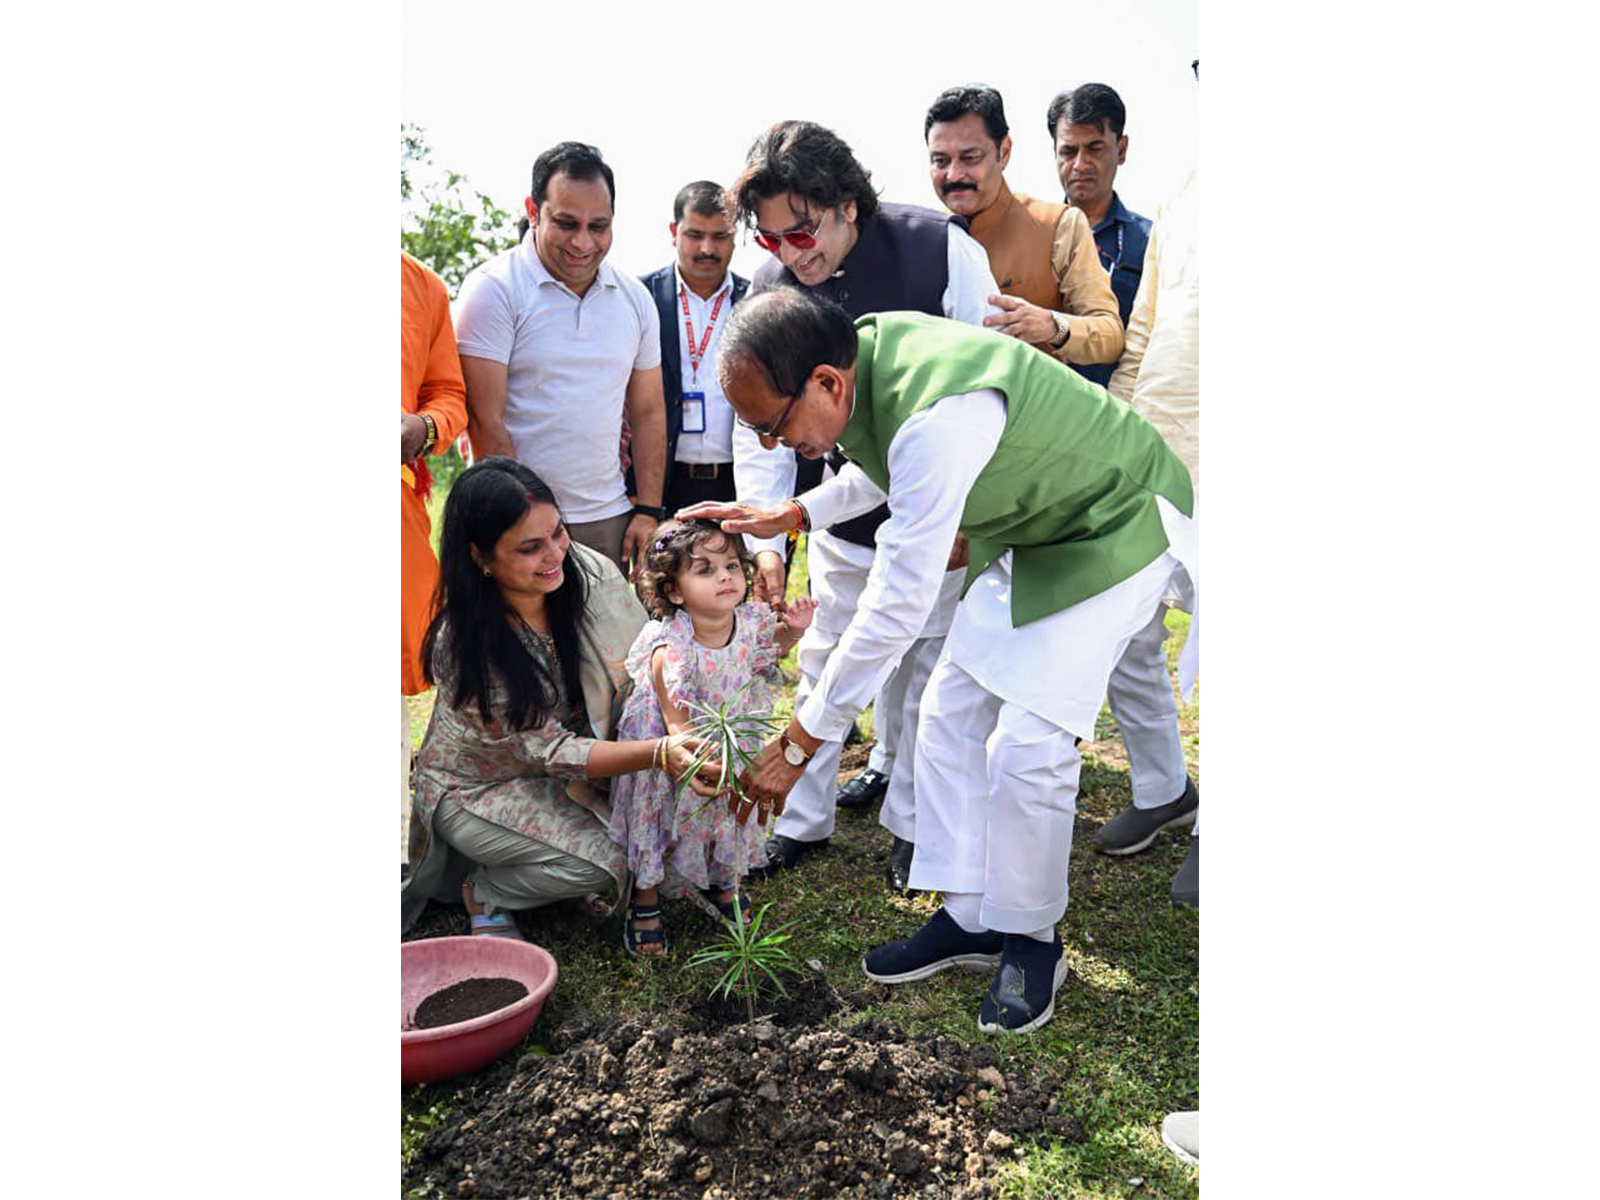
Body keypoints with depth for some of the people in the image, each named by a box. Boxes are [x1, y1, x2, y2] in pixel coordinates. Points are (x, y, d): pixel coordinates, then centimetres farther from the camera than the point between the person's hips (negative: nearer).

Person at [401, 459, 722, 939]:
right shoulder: (462, 647, -31)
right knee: (600, 862, -25)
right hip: (477, 788, -6)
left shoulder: (590, 571, -19)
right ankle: (485, 890, 4)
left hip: (562, 777, 6)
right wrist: (661, 753, -42)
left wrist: (677, 728, -30)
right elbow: (550, 750, -29)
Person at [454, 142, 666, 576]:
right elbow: (485, 420, -11)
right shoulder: (493, 288, -6)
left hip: (610, 520, 4)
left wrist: (648, 511, 5)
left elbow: (648, 413, 14)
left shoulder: (635, 297, 10)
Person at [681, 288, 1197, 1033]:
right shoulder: (866, 350, -10)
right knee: (951, 713, 4)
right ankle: (968, 919, 17)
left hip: (1113, 527, -9)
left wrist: (798, 743, -28)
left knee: (1027, 744, -15)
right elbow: (892, 465, 13)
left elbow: (897, 607, -36)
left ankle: (1031, 941, 8)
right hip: (1027, 531, 9)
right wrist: (790, 517, 2)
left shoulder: (941, 416, -39)